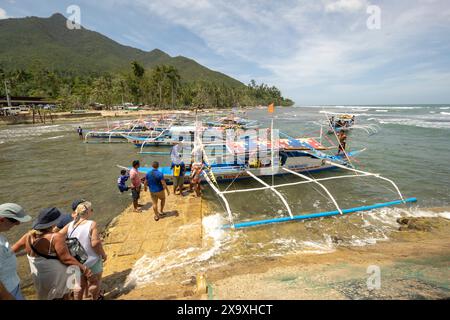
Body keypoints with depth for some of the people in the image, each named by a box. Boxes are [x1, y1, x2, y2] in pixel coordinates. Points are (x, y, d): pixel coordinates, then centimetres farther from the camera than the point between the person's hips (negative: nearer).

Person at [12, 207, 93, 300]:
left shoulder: (29, 236, -8)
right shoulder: (56, 237, -27)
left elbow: (12, 250, 6)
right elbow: (66, 258, -26)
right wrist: (83, 268, -19)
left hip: (40, 280, 6)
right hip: (58, 279, -6)